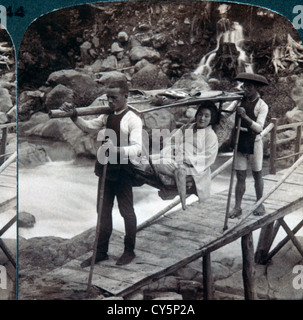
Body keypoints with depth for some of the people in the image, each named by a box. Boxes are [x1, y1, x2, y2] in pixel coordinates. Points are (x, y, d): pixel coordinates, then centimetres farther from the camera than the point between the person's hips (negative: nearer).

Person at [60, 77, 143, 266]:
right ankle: (101, 251, 22)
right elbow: (88, 126, 11)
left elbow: (137, 148, -24)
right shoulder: (107, 116, 9)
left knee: (126, 211, 6)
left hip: (123, 171, -7)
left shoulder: (133, 120, -14)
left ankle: (129, 251, 22)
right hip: (106, 168, 7)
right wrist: (74, 116, -6)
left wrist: (117, 149, -40)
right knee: (103, 210, 12)